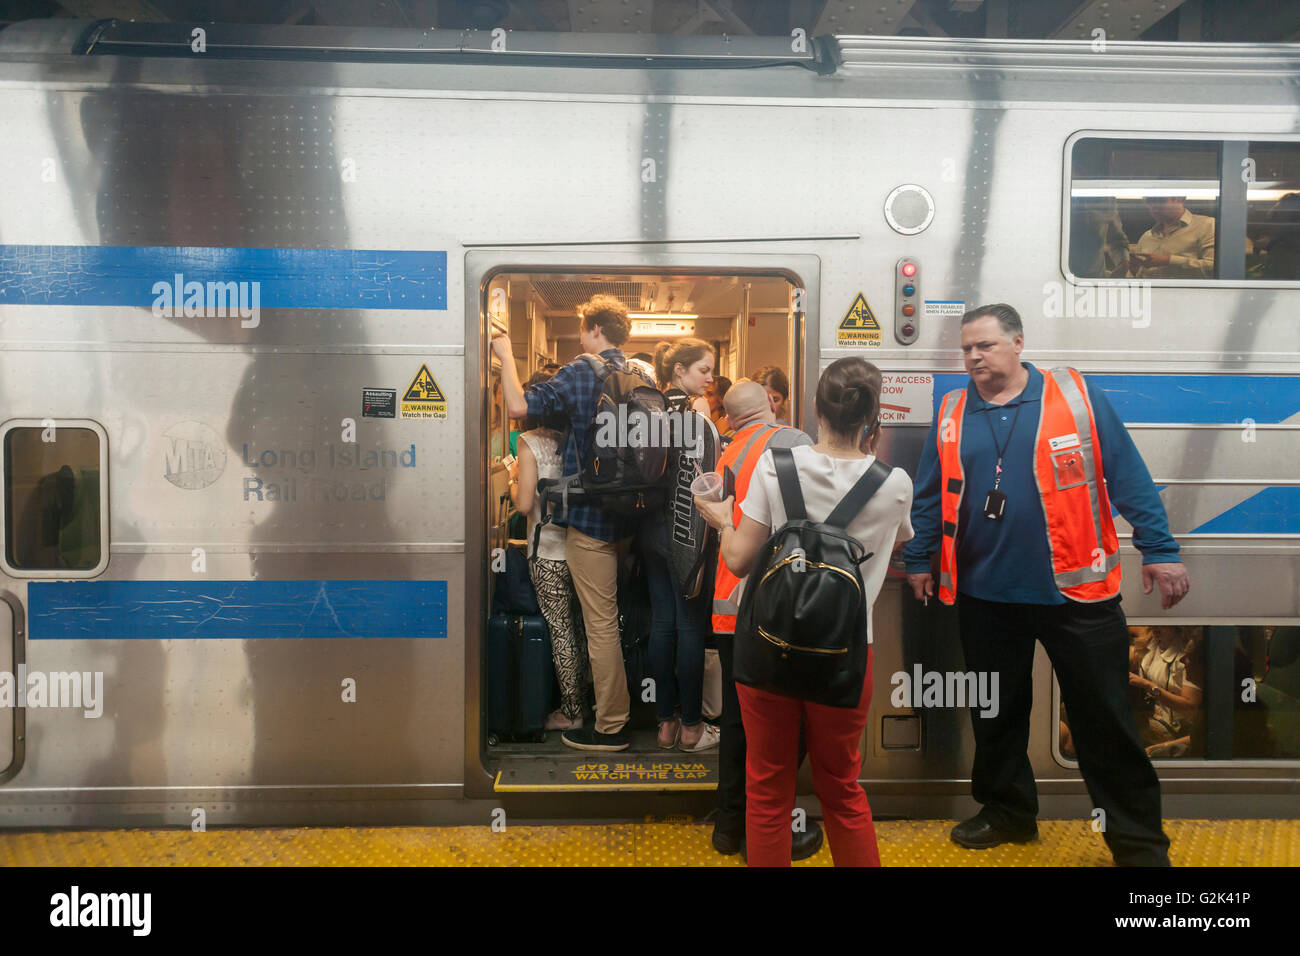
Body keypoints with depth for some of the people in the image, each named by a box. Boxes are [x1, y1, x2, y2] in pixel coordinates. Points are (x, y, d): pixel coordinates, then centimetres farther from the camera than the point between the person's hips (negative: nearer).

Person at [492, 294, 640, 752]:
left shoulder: (581, 372, -13)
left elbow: (518, 405, -18)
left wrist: (505, 355, -4)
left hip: (590, 516, -8)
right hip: (628, 512, 8)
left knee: (600, 623, 0)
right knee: (609, 615, 21)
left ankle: (610, 727, 9)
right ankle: (615, 708, 33)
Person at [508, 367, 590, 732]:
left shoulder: (530, 442, -11)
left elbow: (524, 504, -16)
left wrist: (514, 477, 4)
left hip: (548, 551, -5)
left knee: (561, 630, 3)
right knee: (583, 626, 17)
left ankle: (571, 711, 12)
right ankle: (589, 700, 29)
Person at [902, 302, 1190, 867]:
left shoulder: (1076, 397, -5)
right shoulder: (952, 414, 4)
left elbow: (1129, 478, -6)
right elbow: (929, 497, 9)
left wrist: (1159, 550, -10)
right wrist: (917, 560, 9)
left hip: (1076, 589, -3)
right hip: (985, 596, 3)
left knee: (1105, 720, 6)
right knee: (995, 715, 17)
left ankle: (1138, 840, 23)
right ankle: (1006, 813, 37)